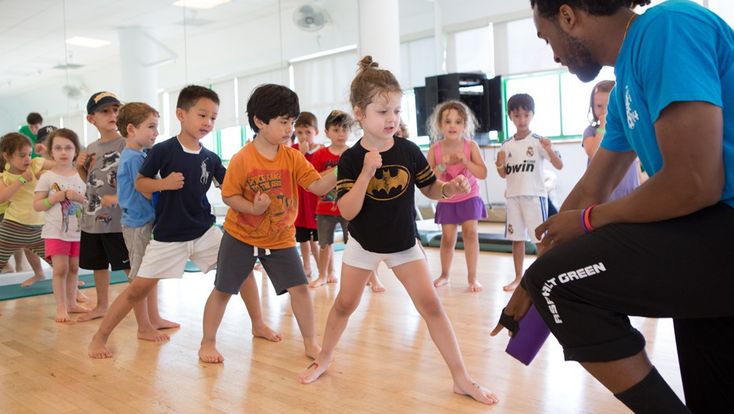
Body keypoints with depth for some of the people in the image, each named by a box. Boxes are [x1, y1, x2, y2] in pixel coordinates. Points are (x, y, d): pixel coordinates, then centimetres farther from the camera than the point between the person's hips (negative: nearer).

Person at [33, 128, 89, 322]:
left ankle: (71, 303, 23)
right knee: (60, 268, -6)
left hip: (78, 231, 3)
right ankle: (61, 307, 3)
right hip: (55, 232, -3)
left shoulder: (82, 176, 4)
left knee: (74, 267, 11)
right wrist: (57, 197, -18)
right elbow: (36, 205, -5)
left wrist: (78, 197, -14)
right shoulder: (47, 177, -4)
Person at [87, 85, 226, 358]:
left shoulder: (211, 159, 0)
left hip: (204, 231, 4)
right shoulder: (163, 150, -10)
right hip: (168, 235, -3)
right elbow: (139, 182, -2)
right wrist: (163, 184, -21)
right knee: (140, 287, -1)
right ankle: (100, 337, 17)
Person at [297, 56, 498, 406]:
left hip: (404, 244, 1)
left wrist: (450, 188, -21)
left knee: (431, 305, -3)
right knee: (345, 304, 12)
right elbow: (347, 212, -22)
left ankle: (461, 378, 5)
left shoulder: (409, 151, -11)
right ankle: (324, 358, 36)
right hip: (363, 244, -1)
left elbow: (430, 189, 1)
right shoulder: (350, 159, -16)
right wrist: (366, 173, -34)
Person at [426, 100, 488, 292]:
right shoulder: (435, 150, -12)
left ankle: (472, 277, -2)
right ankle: (444, 275, 23)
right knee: (447, 238, 2)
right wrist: (441, 166, -27)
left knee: (470, 232, -12)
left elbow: (482, 174, -17)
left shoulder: (471, 146, -13)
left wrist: (465, 161, -30)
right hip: (446, 200, 1)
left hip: (469, 197, -1)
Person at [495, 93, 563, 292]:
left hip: (535, 195, -4)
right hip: (513, 196, 4)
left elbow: (559, 166, -12)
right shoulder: (506, 145, 7)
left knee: (540, 239, 0)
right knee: (517, 238, 10)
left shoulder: (538, 141, -6)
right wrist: (500, 165, -8)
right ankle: (518, 277, 19)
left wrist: (550, 150, -29)